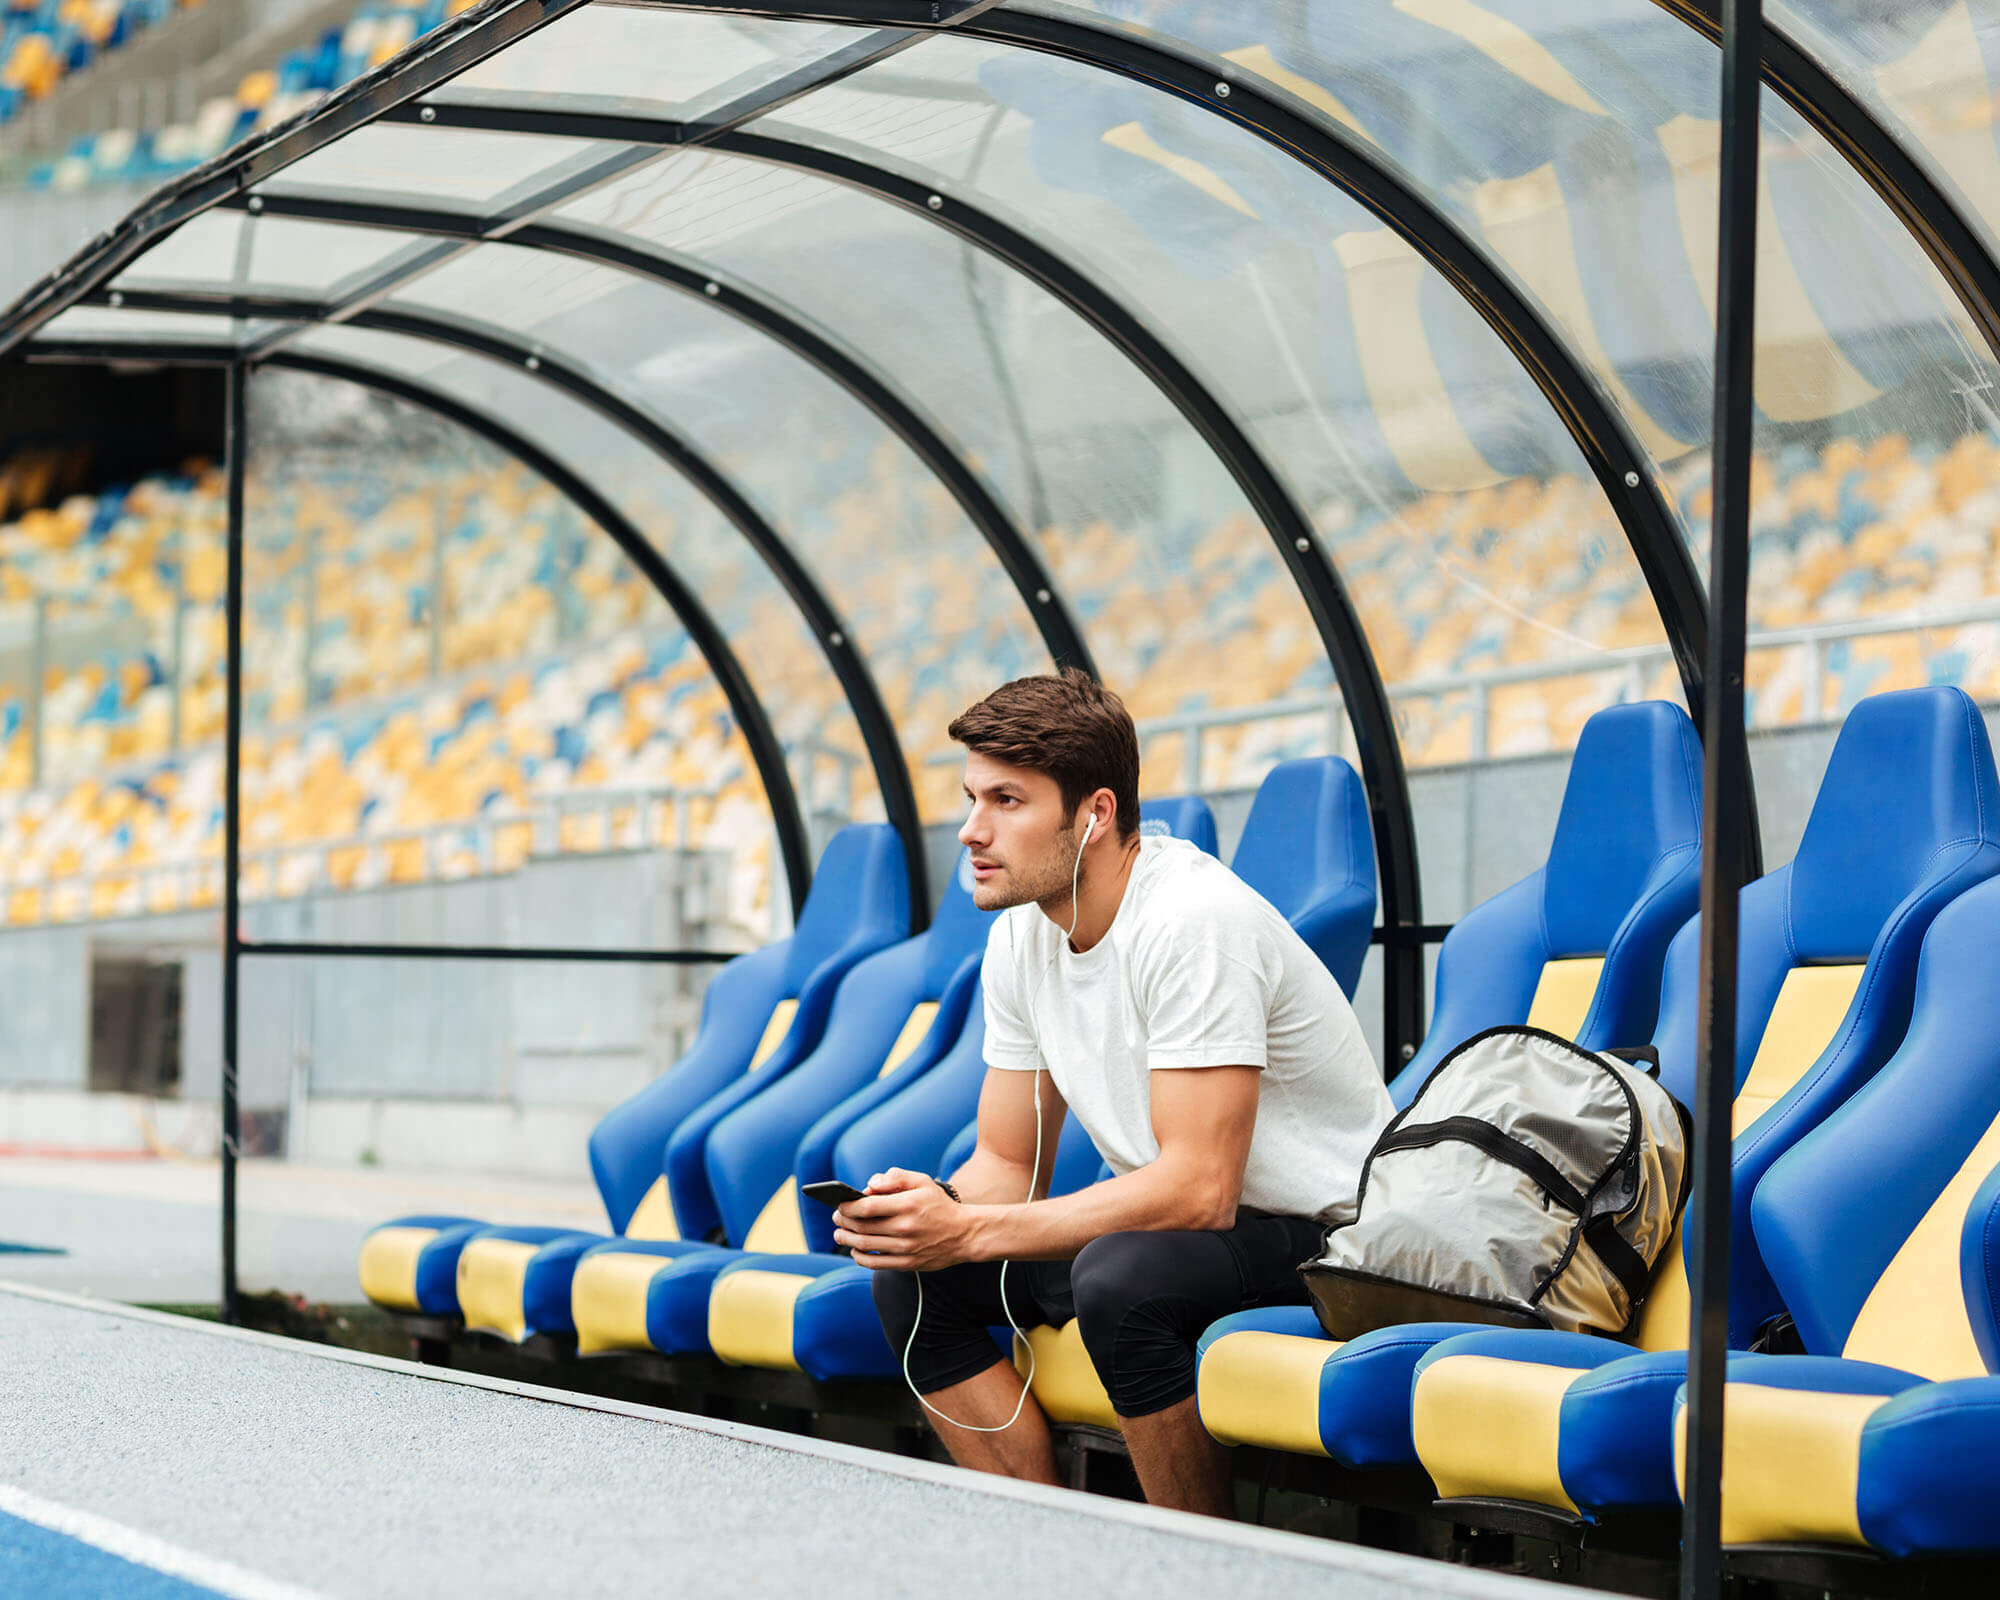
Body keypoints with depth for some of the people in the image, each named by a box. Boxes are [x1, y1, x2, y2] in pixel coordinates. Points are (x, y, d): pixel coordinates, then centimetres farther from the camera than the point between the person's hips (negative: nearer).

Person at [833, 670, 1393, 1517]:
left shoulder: (1191, 920, -24)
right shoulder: (1020, 938, 2)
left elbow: (1199, 1190, -29)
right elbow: (1008, 1164, 8)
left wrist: (971, 1231, -29)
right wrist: (930, 1215, -16)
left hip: (1323, 1236, -8)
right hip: (1169, 1225, 8)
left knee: (1118, 1274, -35)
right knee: (911, 1279, -6)